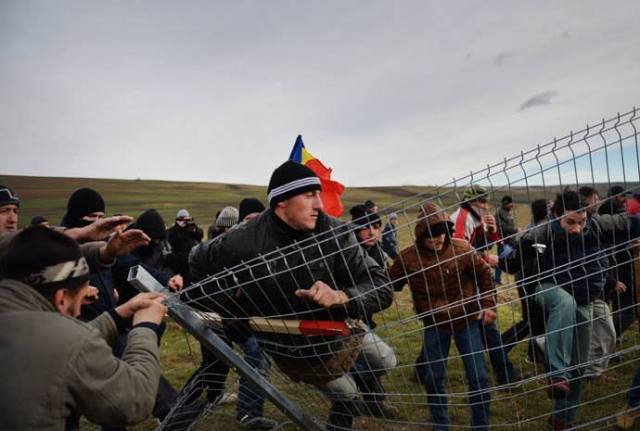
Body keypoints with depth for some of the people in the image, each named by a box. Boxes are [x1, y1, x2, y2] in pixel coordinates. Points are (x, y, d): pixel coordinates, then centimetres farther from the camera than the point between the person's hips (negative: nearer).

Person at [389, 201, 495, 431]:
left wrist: (487, 305, -3)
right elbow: (389, 285, -4)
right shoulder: (407, 258, -15)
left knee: (478, 378, 3)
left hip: (466, 320, 0)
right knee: (433, 379, 9)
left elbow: (483, 273, 0)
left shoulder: (461, 248, -14)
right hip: (434, 325, 0)